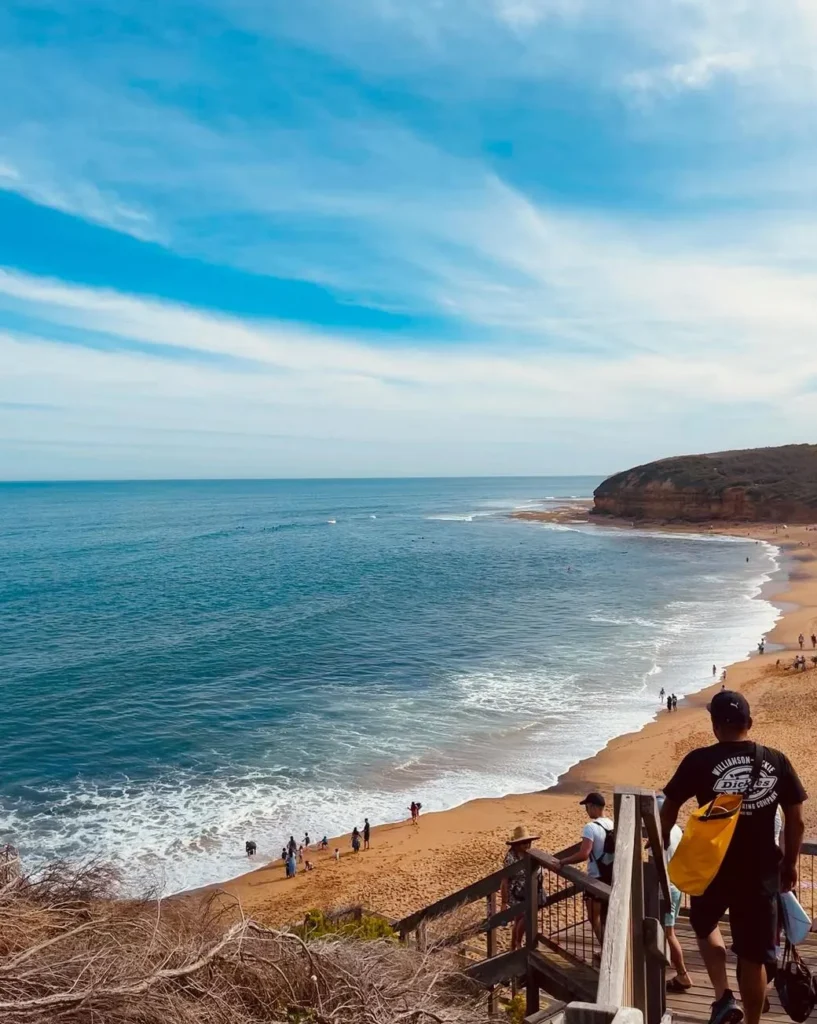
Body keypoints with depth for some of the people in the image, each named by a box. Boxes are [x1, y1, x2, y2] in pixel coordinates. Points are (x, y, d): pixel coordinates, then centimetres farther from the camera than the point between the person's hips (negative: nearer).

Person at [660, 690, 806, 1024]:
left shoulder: (699, 761, -11)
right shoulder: (776, 762, -5)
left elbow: (668, 810, -2)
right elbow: (796, 820, 1)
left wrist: (661, 844, 16)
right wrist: (790, 865, 14)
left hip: (712, 868, -1)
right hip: (761, 871, 1)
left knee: (705, 926, 26)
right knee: (754, 955, 14)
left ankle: (723, 997, 11)